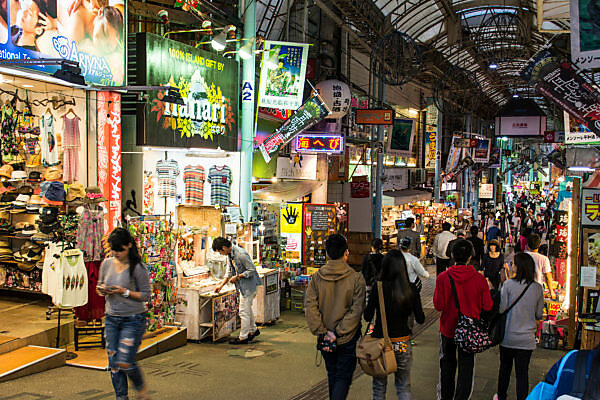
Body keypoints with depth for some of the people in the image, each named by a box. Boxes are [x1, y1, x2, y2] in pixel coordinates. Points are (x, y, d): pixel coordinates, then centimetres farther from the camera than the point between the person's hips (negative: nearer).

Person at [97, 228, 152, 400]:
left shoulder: (137, 268, -11)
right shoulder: (106, 264, 4)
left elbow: (146, 295, -8)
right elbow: (100, 285, 18)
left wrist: (124, 292, -20)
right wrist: (101, 290, -6)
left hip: (133, 319, -5)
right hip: (111, 319, 5)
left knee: (125, 362, -9)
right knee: (113, 363, 6)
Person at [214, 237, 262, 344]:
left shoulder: (241, 254, -26)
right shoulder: (230, 254, 4)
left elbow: (252, 270, -23)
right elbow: (229, 271, 15)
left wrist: (237, 277, -19)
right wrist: (221, 285, 13)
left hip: (248, 285, -10)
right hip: (243, 285, 10)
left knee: (244, 311, -2)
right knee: (247, 308, 22)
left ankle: (243, 337, 7)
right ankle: (253, 330, 39)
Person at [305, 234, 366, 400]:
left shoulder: (316, 277, -6)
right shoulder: (356, 278, -12)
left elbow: (310, 307, -10)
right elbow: (356, 310, -15)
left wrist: (322, 332, -9)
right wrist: (338, 333, -13)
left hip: (326, 339, 3)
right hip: (348, 338, -3)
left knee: (332, 375, 21)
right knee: (343, 377, 5)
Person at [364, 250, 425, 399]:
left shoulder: (378, 288, -12)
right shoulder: (411, 289, -6)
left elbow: (368, 317, -9)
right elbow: (420, 319, -3)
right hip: (403, 344, 2)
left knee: (379, 387, 13)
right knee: (404, 387, 16)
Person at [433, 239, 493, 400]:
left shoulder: (443, 278, -15)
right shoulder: (479, 279, -13)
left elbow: (438, 305, -12)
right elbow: (487, 306, -8)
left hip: (448, 328, 1)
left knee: (447, 364, 19)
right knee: (466, 367, 10)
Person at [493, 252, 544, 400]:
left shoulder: (508, 284, -13)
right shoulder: (538, 288, -5)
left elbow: (501, 309, -9)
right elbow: (539, 315, 3)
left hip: (508, 336, 0)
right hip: (527, 338, 1)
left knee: (505, 368, 18)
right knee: (522, 373, 7)